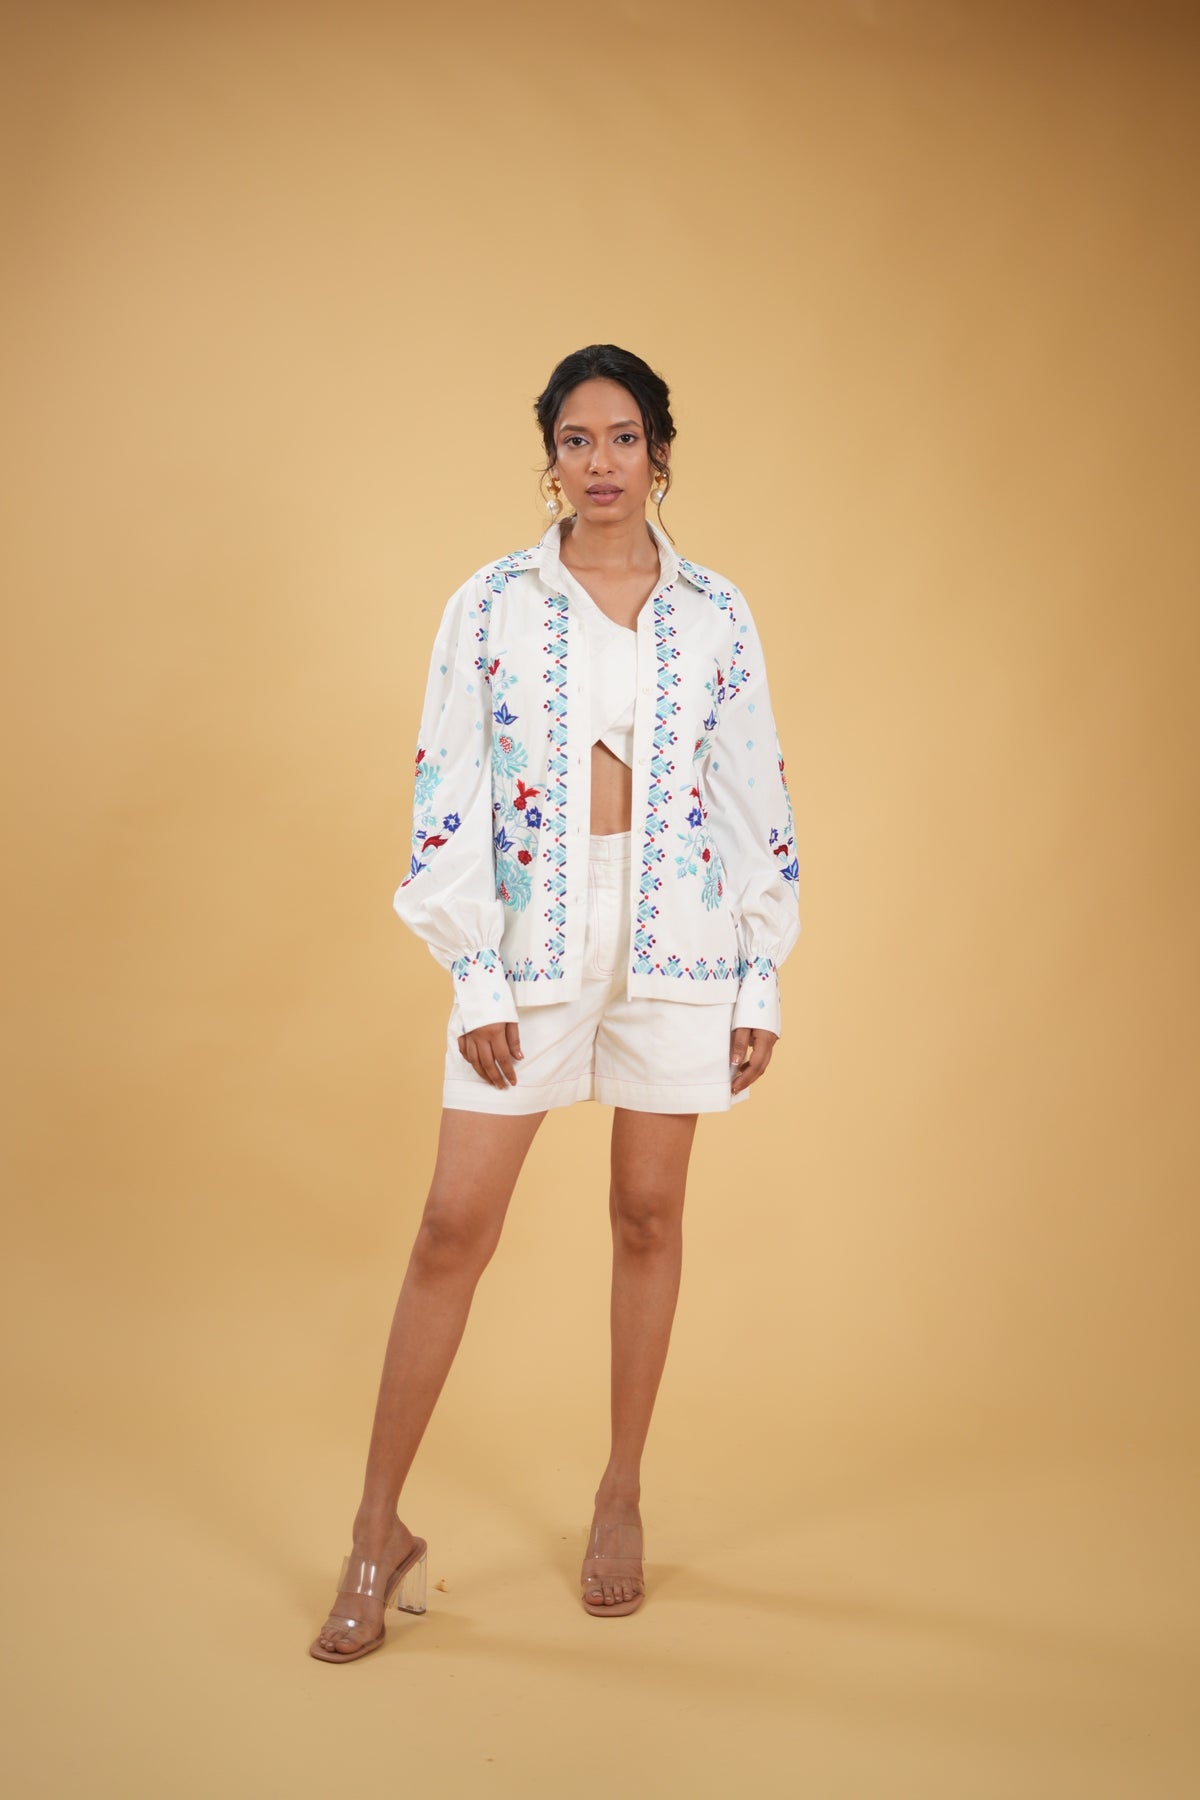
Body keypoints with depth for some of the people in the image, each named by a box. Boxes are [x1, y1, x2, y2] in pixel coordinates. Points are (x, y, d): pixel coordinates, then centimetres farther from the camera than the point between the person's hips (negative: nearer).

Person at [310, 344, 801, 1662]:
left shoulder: (714, 614, 5)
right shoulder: (491, 604, 1)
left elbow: (759, 801, 6)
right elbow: (446, 791, -2)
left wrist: (760, 979, 2)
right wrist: (474, 973, -8)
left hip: (676, 941, 1)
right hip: (532, 937, -1)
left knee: (648, 1216, 9)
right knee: (453, 1227, -1)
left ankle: (621, 1498, 27)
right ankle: (379, 1532, 12)